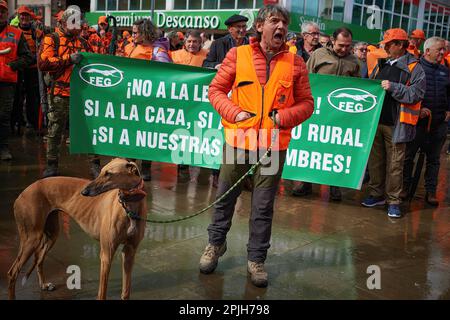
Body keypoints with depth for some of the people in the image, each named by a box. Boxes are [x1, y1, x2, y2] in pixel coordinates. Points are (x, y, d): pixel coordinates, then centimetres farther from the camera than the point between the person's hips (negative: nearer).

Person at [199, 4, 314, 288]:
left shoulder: (295, 63, 3)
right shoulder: (237, 55, 0)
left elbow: (306, 103, 6)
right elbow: (216, 90, 4)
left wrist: (285, 117, -12)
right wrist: (234, 113, -11)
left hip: (274, 145, 0)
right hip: (238, 140, 0)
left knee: (263, 206, 8)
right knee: (225, 197, 13)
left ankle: (256, 259, 24)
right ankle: (216, 244, 36)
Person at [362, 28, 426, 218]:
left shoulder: (414, 68, -4)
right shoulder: (381, 65, 14)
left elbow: (416, 94, -13)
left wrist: (393, 87, -19)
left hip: (396, 124, -6)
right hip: (376, 120, 6)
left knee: (395, 164, 0)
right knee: (375, 160, 12)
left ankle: (393, 201, 10)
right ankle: (376, 194, 26)